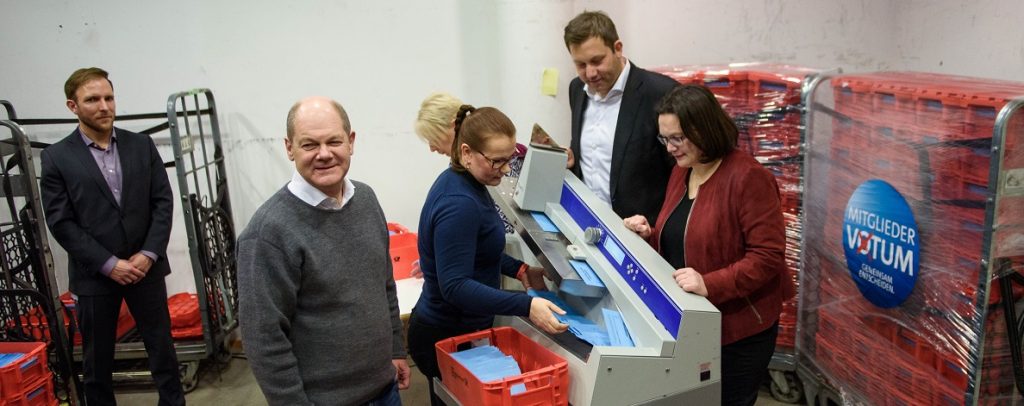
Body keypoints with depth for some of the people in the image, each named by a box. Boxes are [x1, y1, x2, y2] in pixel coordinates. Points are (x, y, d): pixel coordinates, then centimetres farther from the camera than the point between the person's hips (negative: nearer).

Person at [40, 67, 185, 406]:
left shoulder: (142, 145, 4)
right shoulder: (57, 157, -3)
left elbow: (163, 202, 2)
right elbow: (61, 223, -7)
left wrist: (148, 254, -9)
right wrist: (109, 264, -13)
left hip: (145, 267, 2)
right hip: (94, 274, -1)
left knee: (162, 348, 10)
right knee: (97, 358, 11)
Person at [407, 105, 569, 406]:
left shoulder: (464, 183, 2)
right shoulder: (459, 204, -28)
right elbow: (455, 286, -32)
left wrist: (520, 270, 7)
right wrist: (526, 306, -38)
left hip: (458, 328, 10)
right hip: (448, 338, -10)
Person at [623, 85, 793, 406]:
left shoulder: (748, 177, -18)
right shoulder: (681, 172, 7)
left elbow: (768, 256, -20)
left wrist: (709, 285, -29)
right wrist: (649, 236, -2)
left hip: (738, 329, -7)